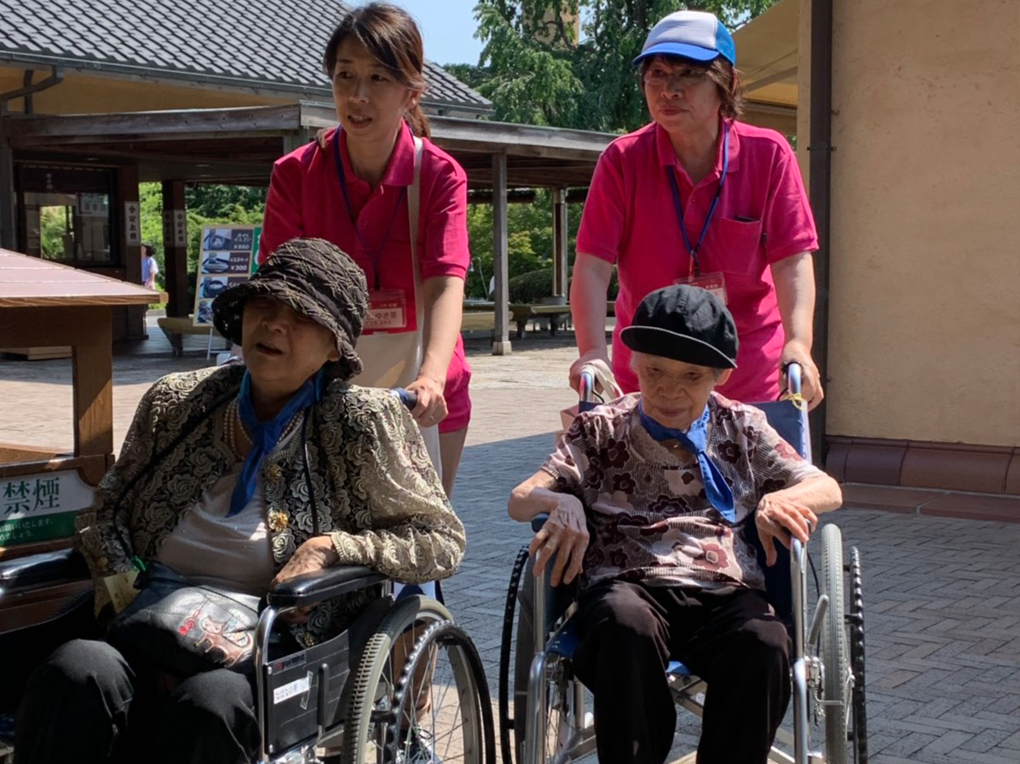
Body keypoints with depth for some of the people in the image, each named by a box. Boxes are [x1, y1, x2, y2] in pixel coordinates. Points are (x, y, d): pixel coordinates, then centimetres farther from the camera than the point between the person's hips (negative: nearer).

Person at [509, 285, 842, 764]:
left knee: (765, 642, -34)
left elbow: (826, 489, 15)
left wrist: (780, 499, -10)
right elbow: (520, 499, 7)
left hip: (723, 591, 1)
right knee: (625, 625, -38)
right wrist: (560, 503, -19)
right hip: (628, 585, -1)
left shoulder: (741, 428, 19)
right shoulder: (602, 430, 15)